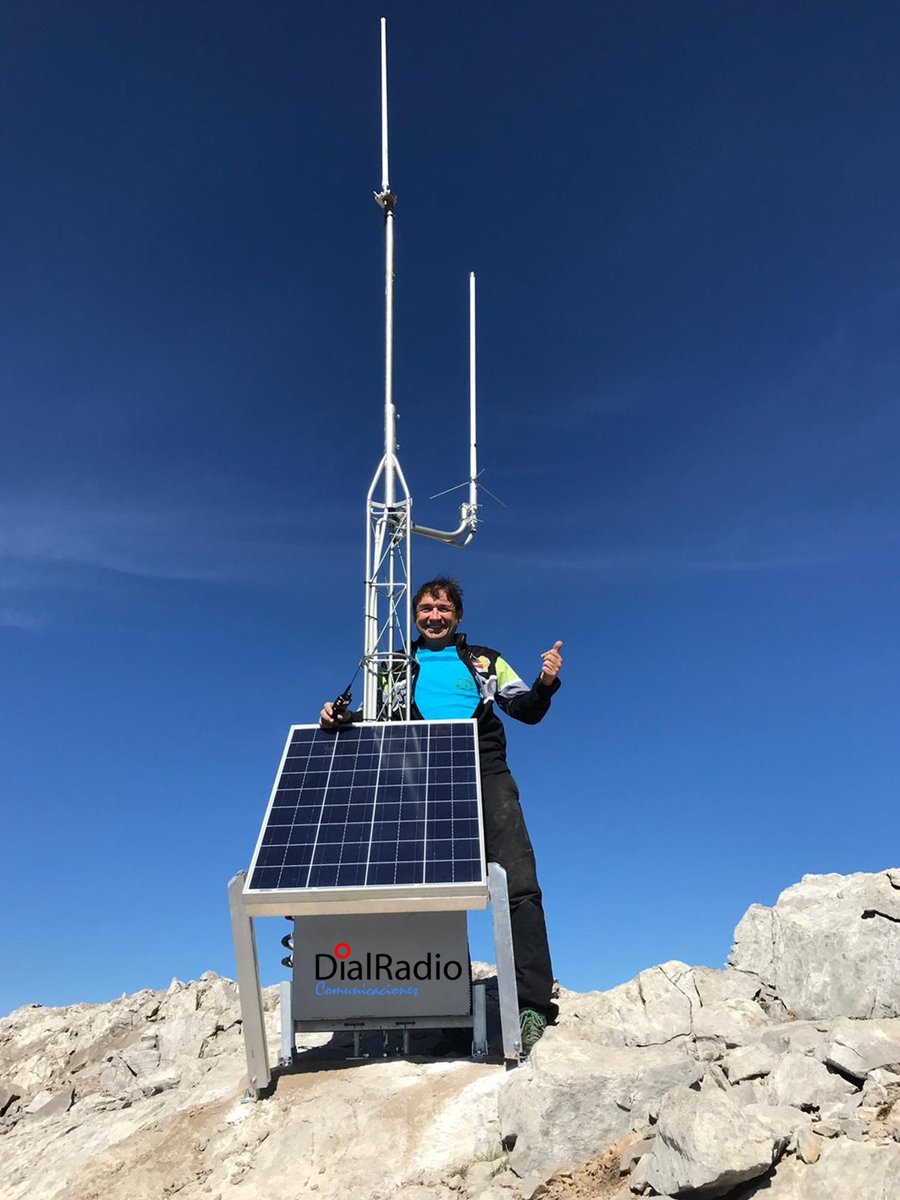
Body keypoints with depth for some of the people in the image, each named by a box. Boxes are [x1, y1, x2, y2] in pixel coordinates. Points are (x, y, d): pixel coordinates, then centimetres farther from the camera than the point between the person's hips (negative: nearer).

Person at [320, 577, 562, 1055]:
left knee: (518, 885, -14)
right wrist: (338, 716, -2)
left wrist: (545, 683, -8)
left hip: (484, 773, -1)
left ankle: (533, 1004, -13)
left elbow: (527, 710, 14)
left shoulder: (484, 660, 20)